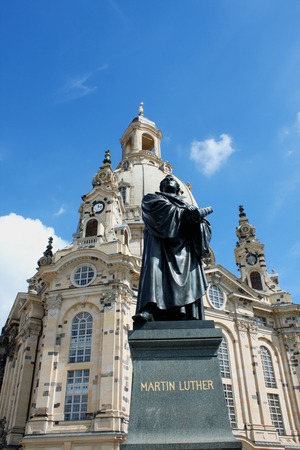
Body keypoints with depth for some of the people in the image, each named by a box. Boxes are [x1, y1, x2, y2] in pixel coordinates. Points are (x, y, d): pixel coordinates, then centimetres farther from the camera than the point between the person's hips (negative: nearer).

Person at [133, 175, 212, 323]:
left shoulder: (187, 205, 34)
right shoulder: (151, 198, 25)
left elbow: (204, 227, 18)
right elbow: (166, 209, 0)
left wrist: (197, 214, -7)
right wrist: (204, 211, 1)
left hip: (184, 243, 3)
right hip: (160, 239, -3)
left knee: (189, 274, -17)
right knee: (154, 264, -29)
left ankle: (191, 318, -29)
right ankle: (148, 309, -45)